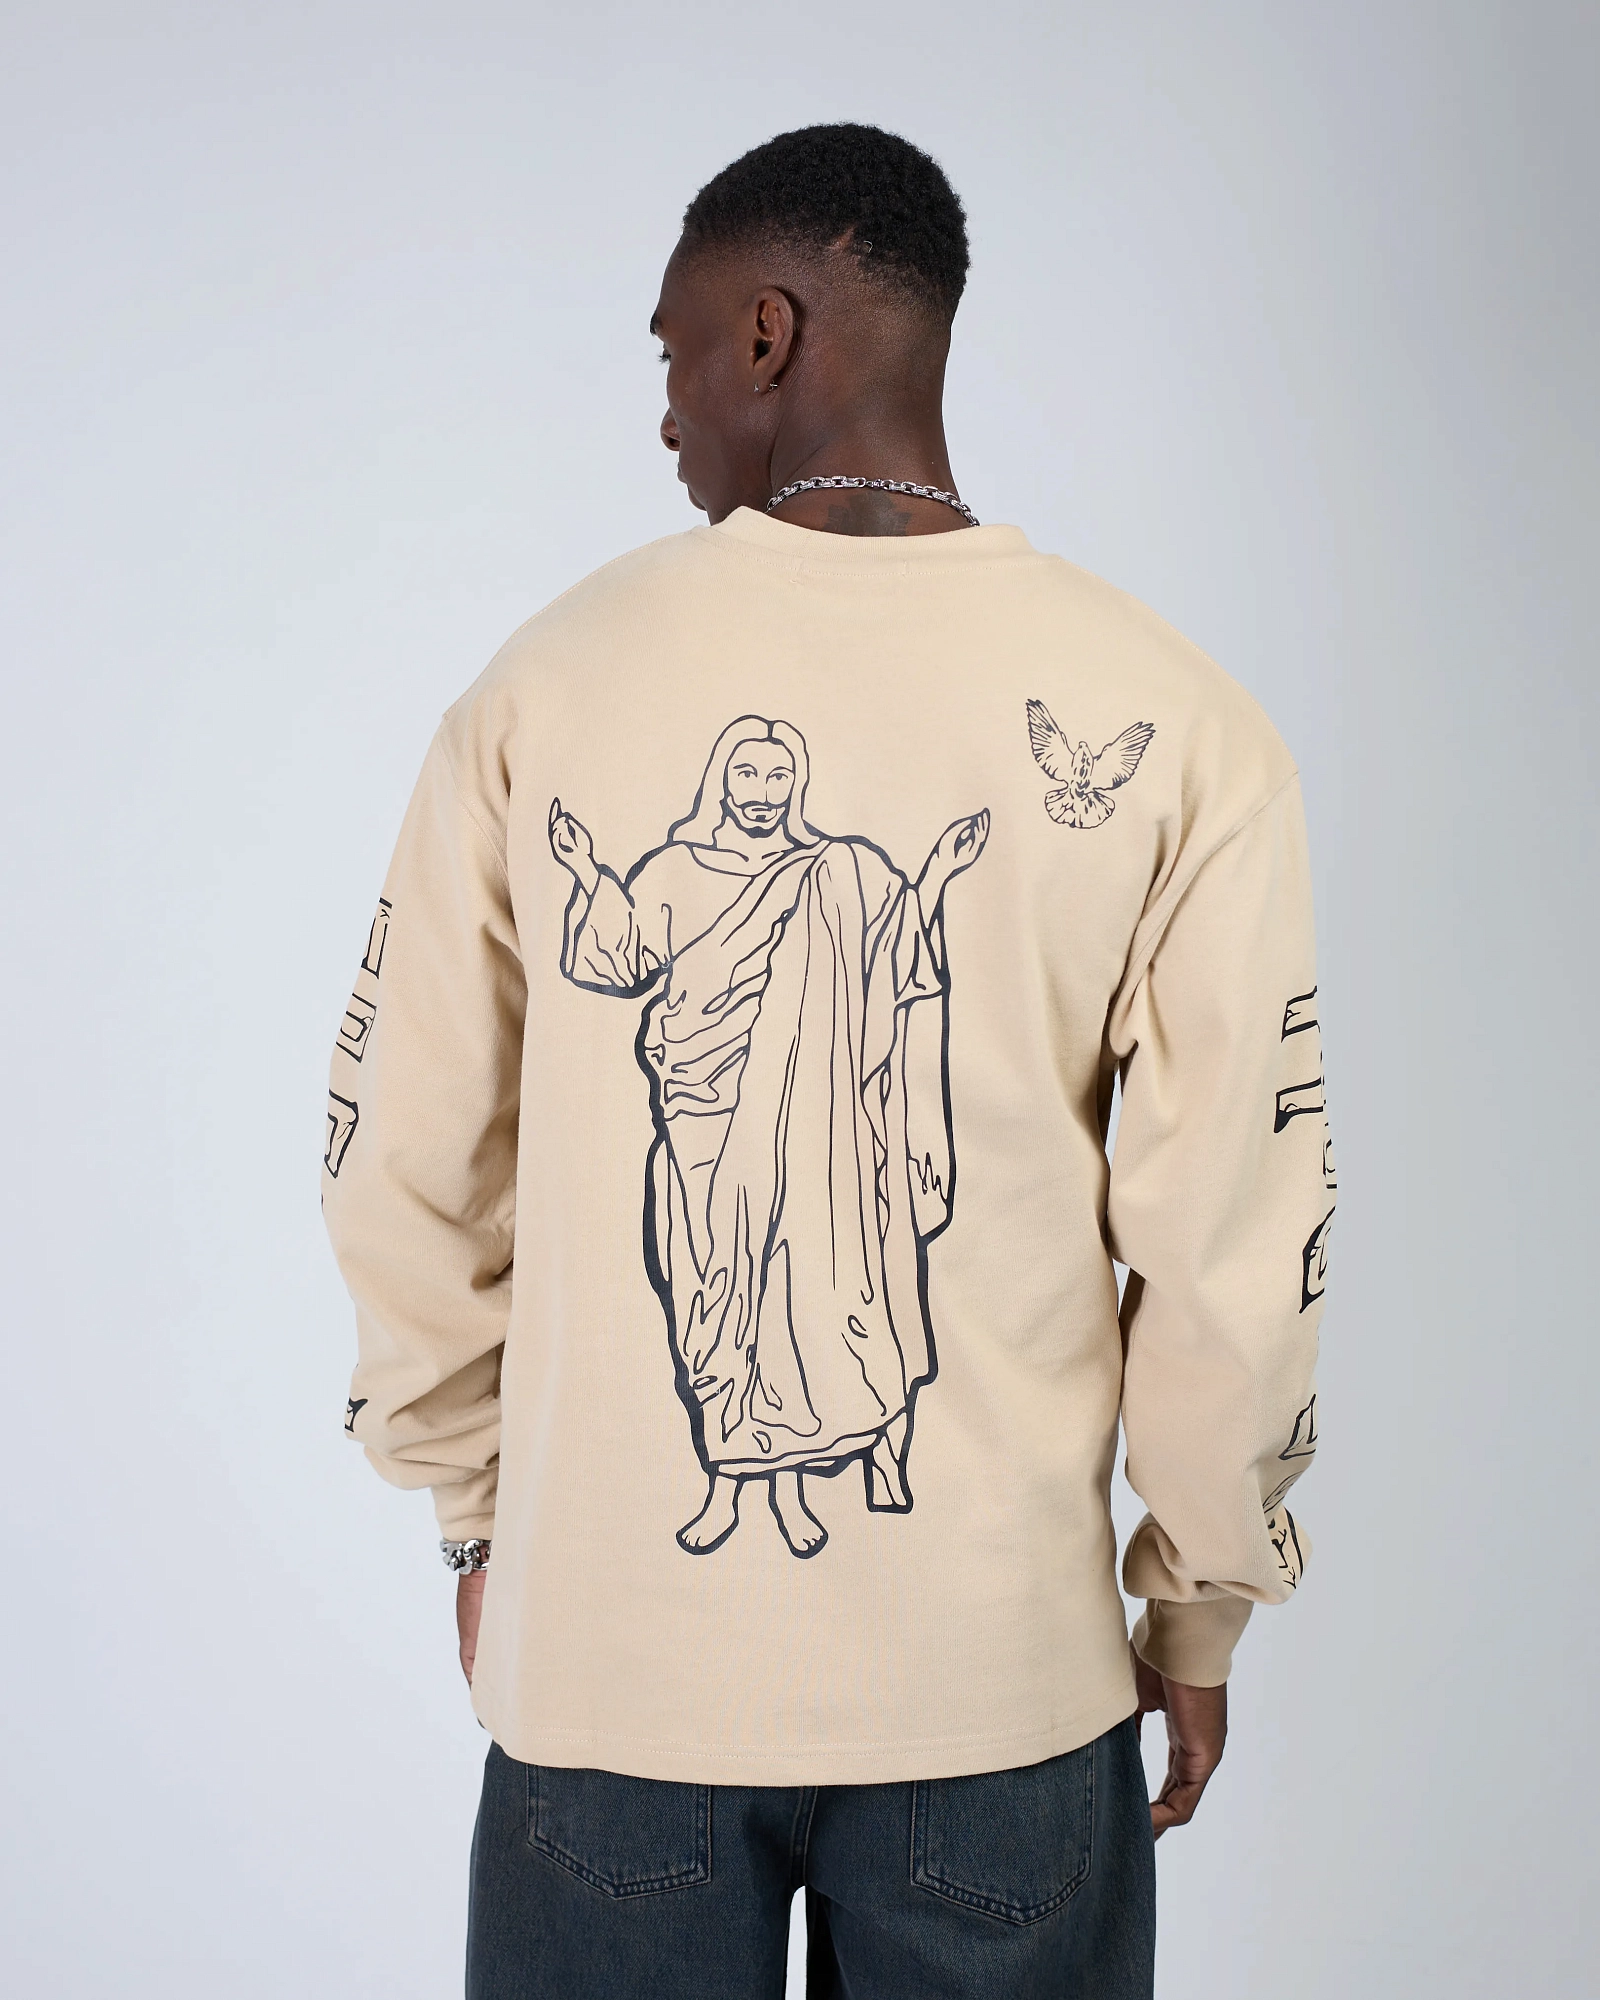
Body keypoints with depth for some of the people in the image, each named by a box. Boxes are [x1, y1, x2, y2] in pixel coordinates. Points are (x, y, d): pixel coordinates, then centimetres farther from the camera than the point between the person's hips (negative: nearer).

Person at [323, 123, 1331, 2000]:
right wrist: (1199, 1611, 7)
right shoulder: (1173, 726, -8)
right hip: (1009, 1671, 0)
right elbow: (1232, 1243, -8)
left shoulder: (545, 685, -5)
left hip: (607, 1656, 1)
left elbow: (399, 1175, 0)